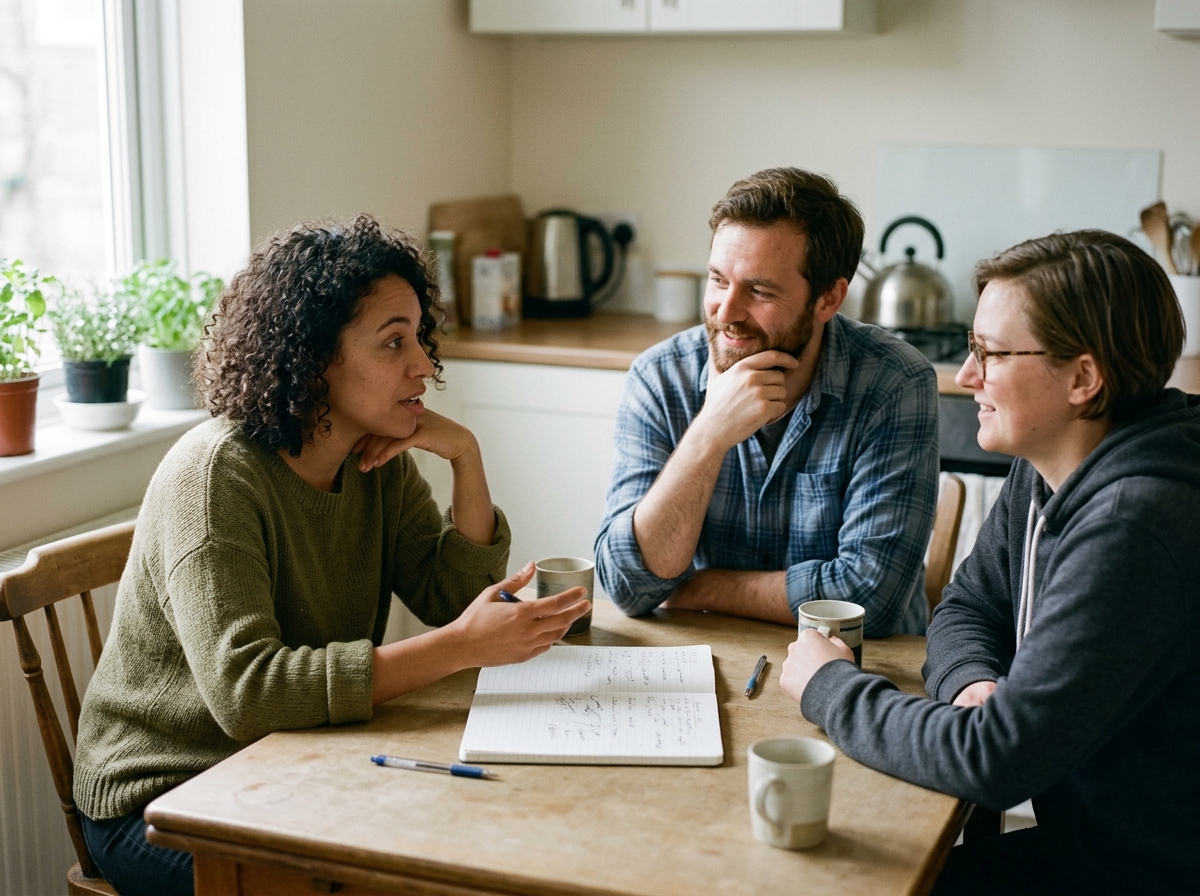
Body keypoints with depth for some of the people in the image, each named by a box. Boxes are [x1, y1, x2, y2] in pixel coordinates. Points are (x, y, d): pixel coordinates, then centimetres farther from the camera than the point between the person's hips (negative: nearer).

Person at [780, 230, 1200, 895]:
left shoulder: (1130, 529, -29)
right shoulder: (1043, 474, 1)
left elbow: (993, 763, -29)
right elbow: (966, 608, 13)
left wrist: (829, 686, -15)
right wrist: (974, 681, -11)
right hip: (1079, 836, 8)